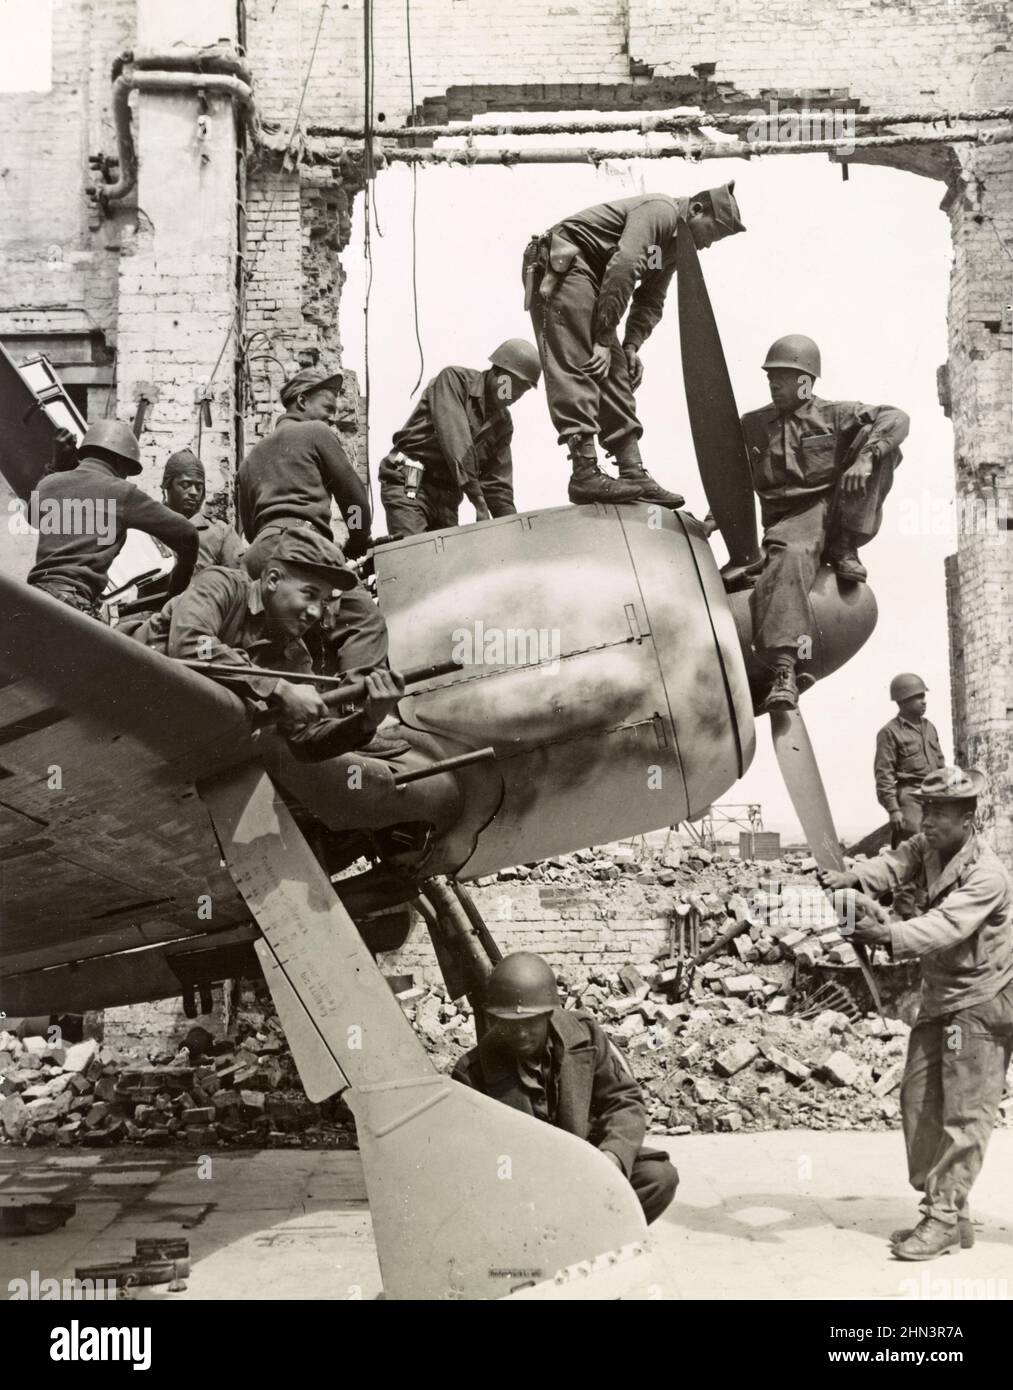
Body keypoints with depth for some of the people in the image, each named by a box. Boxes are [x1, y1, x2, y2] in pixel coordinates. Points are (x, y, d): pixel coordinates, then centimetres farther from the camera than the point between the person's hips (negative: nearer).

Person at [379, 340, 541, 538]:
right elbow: (455, 439, -22)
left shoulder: (503, 423, 11)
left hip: (447, 497, 7)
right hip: (408, 485, -7)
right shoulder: (453, 379, -8)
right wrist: (478, 500, -30)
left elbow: (498, 484, 10)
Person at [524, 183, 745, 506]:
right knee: (577, 366, -18)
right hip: (564, 265, -10)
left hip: (589, 278, 10)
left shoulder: (675, 246, 16)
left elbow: (651, 302, 17)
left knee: (615, 377, 4)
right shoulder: (661, 210, -15)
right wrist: (604, 341, -24)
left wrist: (631, 346, -1)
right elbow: (623, 267, -25)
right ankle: (584, 473, -25)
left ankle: (633, 473, 3)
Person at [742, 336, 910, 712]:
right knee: (789, 559, -39)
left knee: (878, 440, -15)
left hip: (838, 514, 1)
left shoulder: (834, 415, 10)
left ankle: (844, 550, -17)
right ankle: (784, 672, -51)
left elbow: (895, 418, -5)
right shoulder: (751, 426, 16)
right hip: (790, 521, -1)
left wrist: (864, 458, -24)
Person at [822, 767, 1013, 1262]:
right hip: (939, 998, 9)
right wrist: (851, 877, -34)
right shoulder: (927, 848, 3)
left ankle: (944, 1218, 1)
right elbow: (893, 863, -13)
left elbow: (945, 926, -35)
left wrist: (889, 935, -50)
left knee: (965, 1114, -6)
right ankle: (940, 1208, 21)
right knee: (918, 1099, 10)